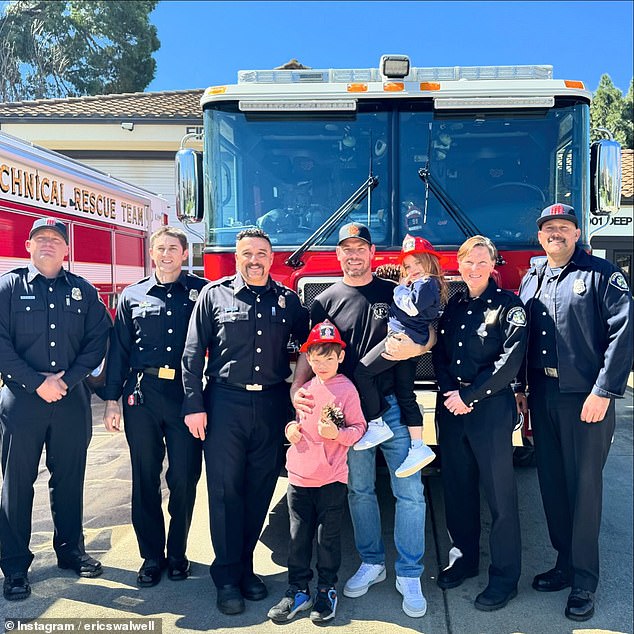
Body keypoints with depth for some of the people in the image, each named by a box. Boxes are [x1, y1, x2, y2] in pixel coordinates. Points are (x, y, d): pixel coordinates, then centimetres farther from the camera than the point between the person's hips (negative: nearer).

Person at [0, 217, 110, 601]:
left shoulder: (83, 291, 8)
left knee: (69, 479, 12)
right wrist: (37, 383, -14)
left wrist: (67, 379, -8)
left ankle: (71, 549, 28)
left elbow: (98, 339, 3)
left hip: (72, 399, 2)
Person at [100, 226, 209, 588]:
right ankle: (152, 556, 23)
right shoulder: (133, 296, 9)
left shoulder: (203, 292, 4)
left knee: (185, 477, 4)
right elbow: (119, 350, 10)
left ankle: (177, 552, 23)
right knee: (145, 477, 8)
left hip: (185, 395, -1)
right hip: (142, 395, 2)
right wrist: (112, 399, 5)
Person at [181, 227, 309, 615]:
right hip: (225, 404, -2)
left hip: (272, 405, 2)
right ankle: (227, 577, 16)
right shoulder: (214, 295, 1)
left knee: (260, 489, 9)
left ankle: (245, 566, 27)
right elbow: (193, 354, 0)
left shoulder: (288, 300, 7)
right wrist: (194, 405, -6)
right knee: (226, 490, 2)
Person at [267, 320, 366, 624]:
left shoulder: (347, 389, -8)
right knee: (298, 537, 12)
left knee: (328, 538, 9)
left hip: (331, 479, -5)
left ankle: (327, 591, 27)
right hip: (299, 476, 5)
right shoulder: (306, 388, 9)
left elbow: (358, 428, -6)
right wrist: (292, 429, 1)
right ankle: (298, 591, 27)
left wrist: (337, 433, -22)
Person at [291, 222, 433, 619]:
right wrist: (297, 389, -15)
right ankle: (372, 563, 31)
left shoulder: (396, 293, 3)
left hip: (394, 406, -1)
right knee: (359, 490, 13)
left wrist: (414, 347, -19)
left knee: (409, 491, -1)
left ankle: (409, 575, 13)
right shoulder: (326, 301, 4)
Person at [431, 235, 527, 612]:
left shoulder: (508, 305, -5)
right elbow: (439, 354, 10)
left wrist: (469, 395, -14)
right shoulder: (453, 305, 11)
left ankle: (505, 577, 15)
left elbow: (511, 360, -13)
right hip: (450, 408, 5)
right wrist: (449, 392, -7)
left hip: (491, 409, -5)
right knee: (457, 487, 14)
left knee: (500, 493, 2)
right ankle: (465, 558, 31)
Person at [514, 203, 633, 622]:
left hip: (585, 398, -6)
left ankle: (585, 582, 15)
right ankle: (565, 563, 28)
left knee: (584, 485, 2)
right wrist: (519, 387, 11)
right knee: (551, 482, 12)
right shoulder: (532, 280, 13)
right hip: (542, 396, 6)